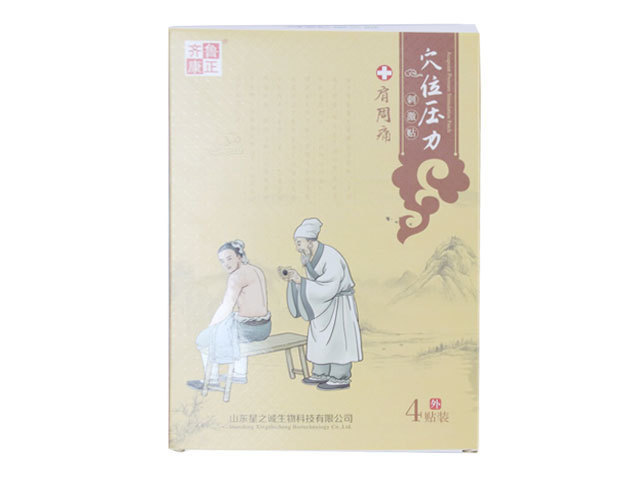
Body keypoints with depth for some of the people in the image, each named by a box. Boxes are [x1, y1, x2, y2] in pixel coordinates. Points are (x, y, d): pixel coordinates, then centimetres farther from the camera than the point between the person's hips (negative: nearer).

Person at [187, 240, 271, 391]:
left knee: (203, 339, 16)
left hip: (247, 328, -8)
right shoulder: (255, 270, 10)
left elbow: (225, 309, -16)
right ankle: (240, 374, 41)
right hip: (264, 327, 8)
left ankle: (212, 378, 32)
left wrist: (210, 327, 0)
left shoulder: (236, 276, -18)